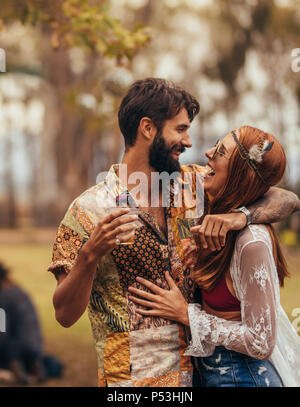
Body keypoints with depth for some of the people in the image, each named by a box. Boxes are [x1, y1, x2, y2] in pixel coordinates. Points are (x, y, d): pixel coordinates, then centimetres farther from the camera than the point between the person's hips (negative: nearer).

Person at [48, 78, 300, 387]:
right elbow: (65, 314, -12)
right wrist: (90, 255, -29)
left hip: (197, 370, 5)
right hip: (132, 378, -5)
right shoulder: (88, 210, -11)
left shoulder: (193, 183, 3)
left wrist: (241, 215, -18)